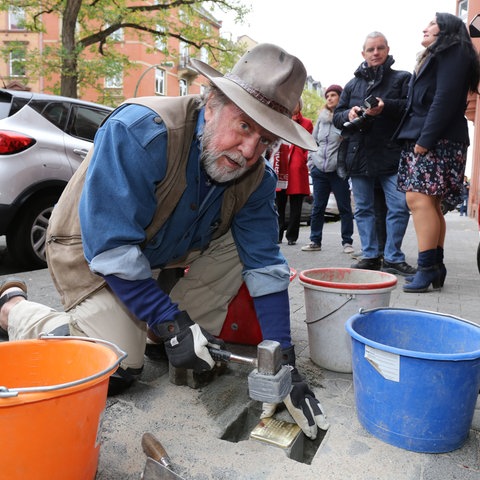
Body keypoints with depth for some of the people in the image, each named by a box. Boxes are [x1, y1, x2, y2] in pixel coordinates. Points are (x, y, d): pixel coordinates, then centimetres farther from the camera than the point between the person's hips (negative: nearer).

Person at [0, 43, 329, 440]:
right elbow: (111, 247, -34)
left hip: (166, 246, 6)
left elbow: (265, 266, -14)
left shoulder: (257, 177, -15)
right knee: (119, 367, -15)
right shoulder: (140, 130, -34)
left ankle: (195, 338, 0)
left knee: (248, 240, -9)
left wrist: (285, 363, -19)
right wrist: (170, 324, -32)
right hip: (90, 248, -5)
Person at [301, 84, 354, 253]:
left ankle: (347, 242, 10)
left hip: (339, 170, -5)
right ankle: (315, 241, 17)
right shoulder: (321, 118, 13)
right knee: (317, 207, 8)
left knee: (344, 207, 2)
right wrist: (311, 161, 10)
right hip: (319, 170, 5)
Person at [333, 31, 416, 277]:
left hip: (391, 156, -3)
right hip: (359, 156, 4)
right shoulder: (352, 84, 19)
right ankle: (370, 256, 16)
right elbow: (337, 116, 17)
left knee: (399, 206, -7)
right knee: (363, 208, 6)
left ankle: (392, 258, 5)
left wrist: (386, 106, -21)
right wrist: (348, 114, -6)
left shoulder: (402, 78, 9)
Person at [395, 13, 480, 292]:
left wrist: (425, 139, -21)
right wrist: (417, 139, 11)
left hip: (438, 141, -9)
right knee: (431, 204, 5)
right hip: (423, 139, 9)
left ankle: (428, 268, -17)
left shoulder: (453, 52, 0)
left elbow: (446, 98, -14)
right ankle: (436, 268, 8)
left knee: (419, 198, -18)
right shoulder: (436, 57, 29)